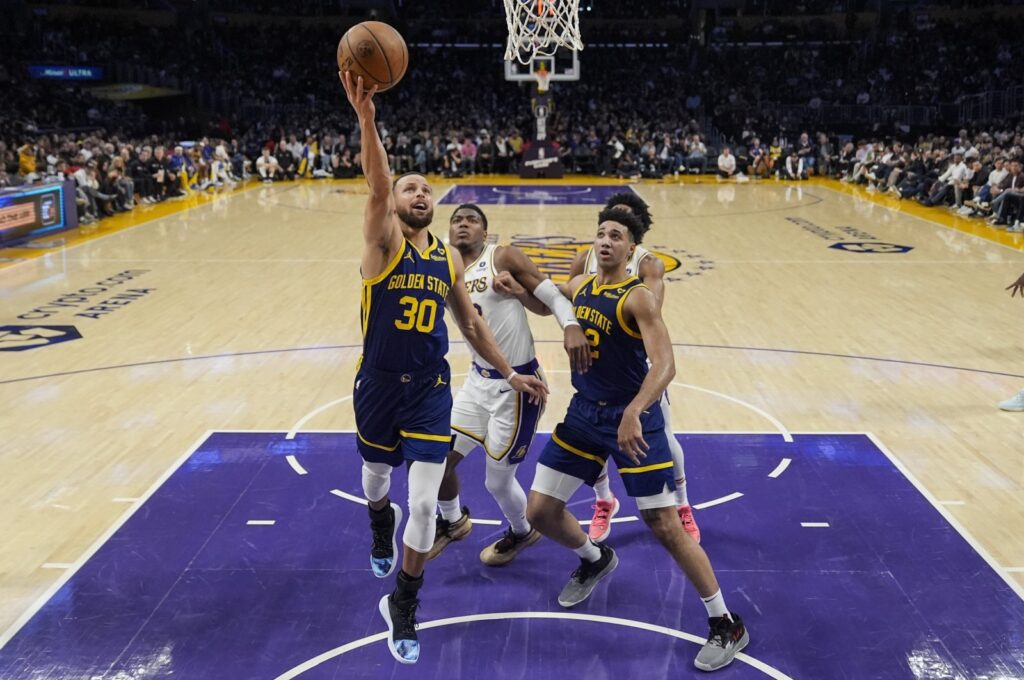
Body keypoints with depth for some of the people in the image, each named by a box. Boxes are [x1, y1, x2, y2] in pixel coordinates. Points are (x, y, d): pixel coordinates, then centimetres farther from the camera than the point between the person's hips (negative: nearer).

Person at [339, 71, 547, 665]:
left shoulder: (450, 258, 4)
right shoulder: (383, 242, -8)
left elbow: (472, 324, 13)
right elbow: (377, 187, -28)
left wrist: (510, 374, 10)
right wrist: (366, 117, -44)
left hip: (431, 390, 2)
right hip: (379, 385, -1)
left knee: (425, 502, -4)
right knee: (376, 481, 20)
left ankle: (403, 606, 17)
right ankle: (383, 526, 59)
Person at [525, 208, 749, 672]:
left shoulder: (639, 299, -16)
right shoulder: (578, 286, 5)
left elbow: (665, 365, -29)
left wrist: (633, 412, -45)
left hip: (631, 418, -6)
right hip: (583, 412, 7)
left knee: (665, 527, -6)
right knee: (539, 512, 8)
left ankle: (727, 626, 12)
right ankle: (595, 560, 40)